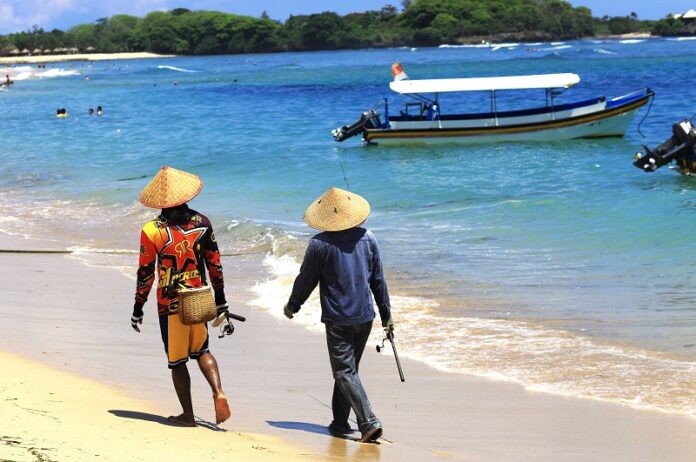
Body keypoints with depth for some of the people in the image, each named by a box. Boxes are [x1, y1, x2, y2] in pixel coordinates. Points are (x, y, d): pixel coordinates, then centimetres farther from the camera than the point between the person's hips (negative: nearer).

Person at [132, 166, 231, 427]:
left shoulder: (152, 231, -12)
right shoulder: (202, 222, -2)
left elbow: (145, 274, -8)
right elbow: (215, 265, 5)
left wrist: (137, 310, 2)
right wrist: (220, 302, 15)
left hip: (170, 303, -3)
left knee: (177, 360, 9)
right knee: (202, 350, 20)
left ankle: (187, 415, 13)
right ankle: (218, 392, -3)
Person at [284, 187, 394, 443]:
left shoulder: (320, 244, -11)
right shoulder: (367, 238, 3)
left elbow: (306, 280, -2)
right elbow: (378, 279, 9)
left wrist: (292, 306, 15)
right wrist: (386, 313, 18)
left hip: (338, 319, -5)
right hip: (364, 316, 5)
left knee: (345, 372, -4)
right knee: (348, 369, 18)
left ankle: (369, 422, -17)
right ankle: (340, 422, 24)